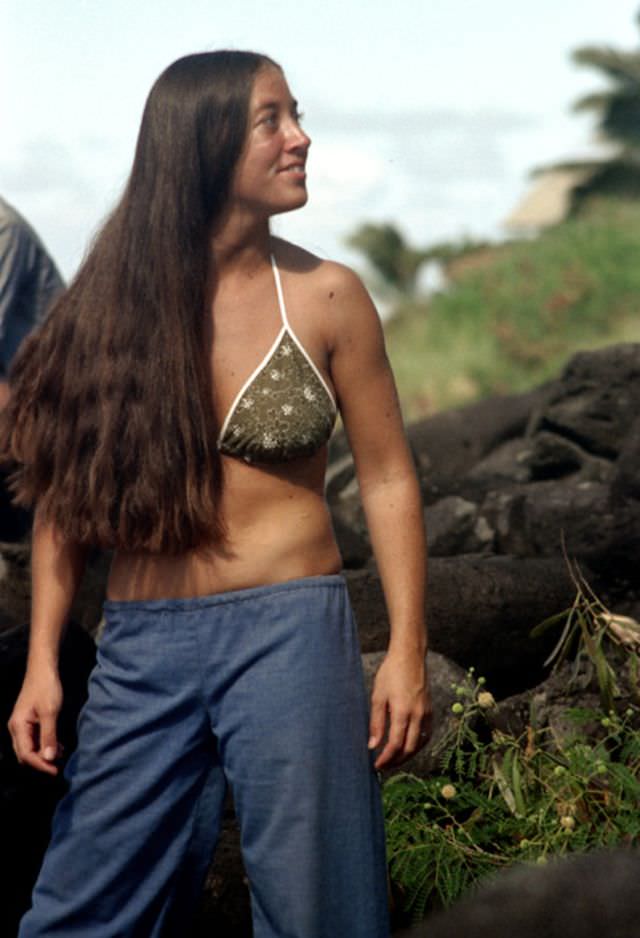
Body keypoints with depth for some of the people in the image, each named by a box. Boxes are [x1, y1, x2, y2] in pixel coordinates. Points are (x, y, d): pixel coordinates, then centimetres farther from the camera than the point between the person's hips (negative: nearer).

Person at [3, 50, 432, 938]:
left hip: (288, 633, -1)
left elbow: (387, 478, 4)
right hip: (141, 646, 2)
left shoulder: (325, 296, 0)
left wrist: (407, 649, -3)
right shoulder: (117, 300, 2)